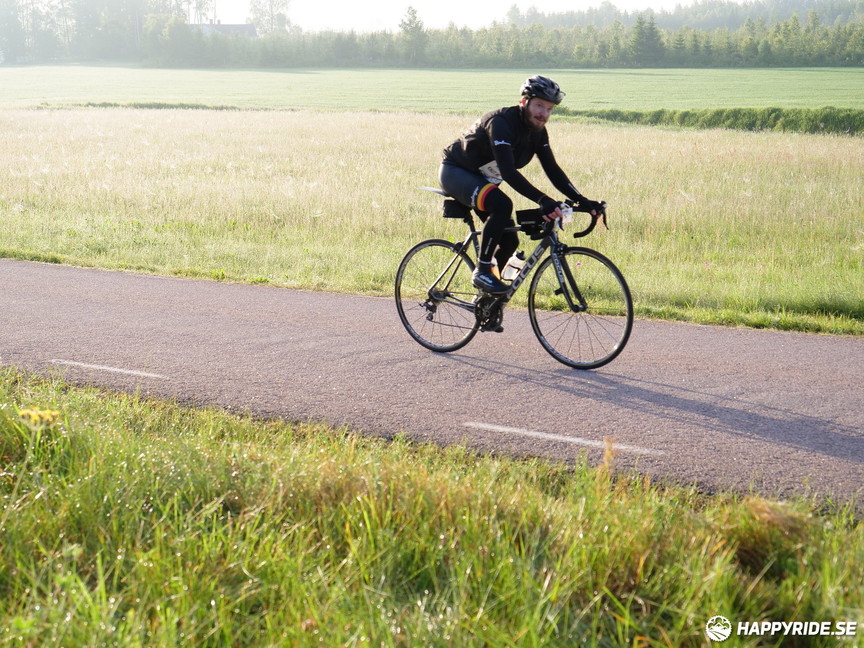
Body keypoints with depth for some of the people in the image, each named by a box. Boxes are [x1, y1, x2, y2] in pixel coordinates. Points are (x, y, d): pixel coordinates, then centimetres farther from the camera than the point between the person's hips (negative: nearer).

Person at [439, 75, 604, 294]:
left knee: (509, 241, 0)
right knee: (501, 204, -35)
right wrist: (542, 200, -48)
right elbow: (508, 172, -39)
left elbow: (552, 170, -3)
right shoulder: (501, 123, -29)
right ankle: (482, 272, -24)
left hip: (480, 179, 9)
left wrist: (580, 200, -16)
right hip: (455, 171, -8)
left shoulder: (538, 131, -3)